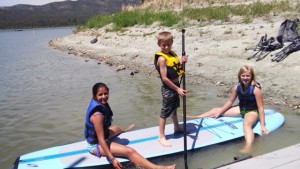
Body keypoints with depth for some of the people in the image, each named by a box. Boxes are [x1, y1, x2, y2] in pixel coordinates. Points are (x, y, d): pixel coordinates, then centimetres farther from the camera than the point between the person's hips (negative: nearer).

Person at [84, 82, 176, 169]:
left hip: (99, 135, 10)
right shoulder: (97, 114, -34)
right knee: (129, 151, -26)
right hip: (96, 145, -10)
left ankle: (124, 131, 79)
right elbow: (101, 139, -34)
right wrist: (112, 159, -35)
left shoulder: (101, 104, -6)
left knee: (116, 128, 40)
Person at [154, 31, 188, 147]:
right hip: (168, 88, -8)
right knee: (165, 112, -1)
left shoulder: (173, 54, 5)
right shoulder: (162, 58, -20)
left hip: (175, 85, 9)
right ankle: (161, 136, 9)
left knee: (174, 108, 25)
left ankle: (177, 128, 44)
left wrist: (182, 62, -6)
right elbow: (164, 78, -23)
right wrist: (177, 89, -21)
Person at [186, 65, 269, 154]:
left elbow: (261, 108, -22)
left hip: (253, 111, -7)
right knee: (216, 110, 8)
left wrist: (262, 125, -26)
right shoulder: (237, 87, -6)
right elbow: (230, 102, 6)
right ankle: (195, 118, 19)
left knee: (246, 124, -42)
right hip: (241, 108, 7)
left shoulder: (255, 89, -22)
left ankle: (248, 147, -67)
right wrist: (220, 112, 6)